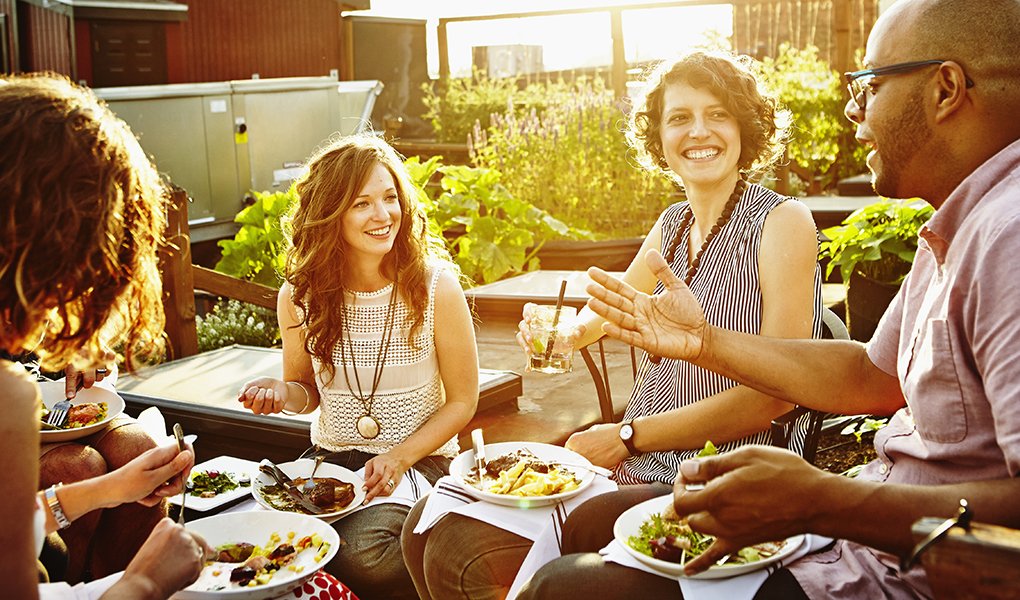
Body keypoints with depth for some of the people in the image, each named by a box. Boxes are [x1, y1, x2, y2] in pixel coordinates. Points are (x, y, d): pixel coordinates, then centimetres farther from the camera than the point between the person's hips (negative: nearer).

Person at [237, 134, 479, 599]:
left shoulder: (435, 287, -12)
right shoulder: (299, 296, -4)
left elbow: (462, 402, -4)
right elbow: (308, 390, 11)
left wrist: (399, 458, -16)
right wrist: (281, 392, -13)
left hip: (420, 459, -3)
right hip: (331, 456, 3)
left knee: (356, 554, -29)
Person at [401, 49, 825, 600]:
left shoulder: (782, 222, -10)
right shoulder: (672, 225, 12)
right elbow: (605, 314, 23)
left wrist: (629, 436, -14)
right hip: (639, 470, 7)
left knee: (464, 555, -18)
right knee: (428, 524, -1)